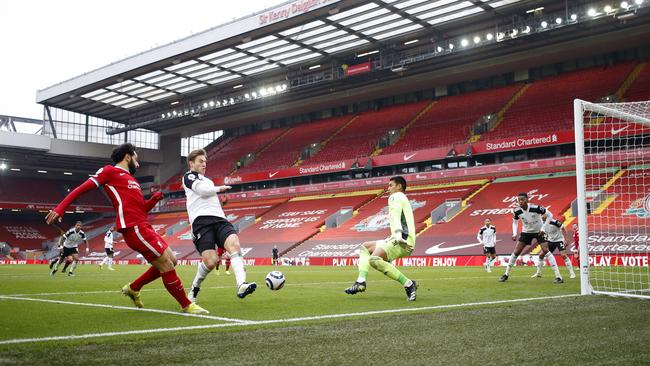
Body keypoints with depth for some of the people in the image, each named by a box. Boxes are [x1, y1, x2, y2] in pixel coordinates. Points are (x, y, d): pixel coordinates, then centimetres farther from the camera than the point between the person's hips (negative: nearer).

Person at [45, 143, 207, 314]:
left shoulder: (132, 180, 26)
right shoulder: (110, 171, 4)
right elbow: (82, 189, 1)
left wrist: (155, 198, 7)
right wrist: (60, 208, -7)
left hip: (143, 226, 9)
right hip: (134, 228, -9)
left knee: (171, 261, 12)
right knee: (166, 264, -8)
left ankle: (133, 288, 24)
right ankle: (186, 305, 2)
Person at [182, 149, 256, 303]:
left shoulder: (207, 180, 34)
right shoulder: (189, 176, 11)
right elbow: (202, 190, -7)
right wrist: (219, 188, 9)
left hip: (219, 219, 6)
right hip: (201, 221, -6)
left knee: (234, 244, -26)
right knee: (211, 261, -20)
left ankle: (241, 286, -42)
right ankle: (195, 287, 10)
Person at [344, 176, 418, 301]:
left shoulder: (395, 197, 1)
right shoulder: (403, 199, 29)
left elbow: (396, 217, -18)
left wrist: (398, 235, -32)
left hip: (402, 240, -10)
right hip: (402, 240, 10)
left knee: (374, 259, -30)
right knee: (365, 247, 19)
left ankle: (408, 284, -25)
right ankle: (361, 282, 3)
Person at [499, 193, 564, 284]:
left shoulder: (536, 208, -27)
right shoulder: (517, 211, -16)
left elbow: (550, 215, -15)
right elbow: (515, 222, 5)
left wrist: (543, 228, -21)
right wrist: (514, 234, -10)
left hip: (539, 232, -3)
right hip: (526, 232, 3)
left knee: (546, 251, -18)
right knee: (516, 252, -1)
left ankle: (558, 276, -16)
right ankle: (506, 274, 13)